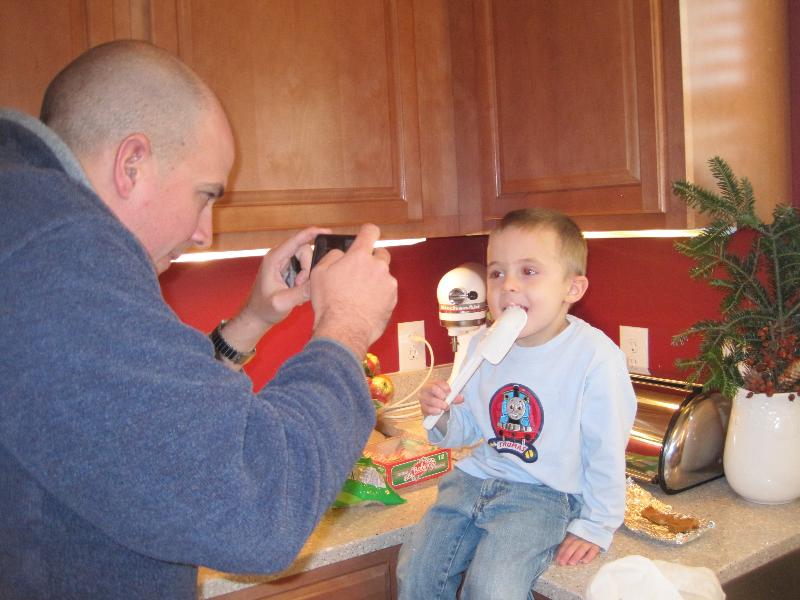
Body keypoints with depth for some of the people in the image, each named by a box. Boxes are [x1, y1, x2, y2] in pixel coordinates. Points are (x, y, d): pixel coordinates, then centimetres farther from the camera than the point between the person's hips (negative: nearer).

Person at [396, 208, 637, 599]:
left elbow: (606, 451, -10)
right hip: (476, 478, 5)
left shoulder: (595, 356, -17)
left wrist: (595, 527, -6)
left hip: (544, 494, -5)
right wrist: (441, 417, -11)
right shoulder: (481, 347, -1)